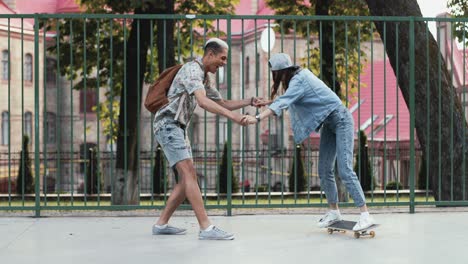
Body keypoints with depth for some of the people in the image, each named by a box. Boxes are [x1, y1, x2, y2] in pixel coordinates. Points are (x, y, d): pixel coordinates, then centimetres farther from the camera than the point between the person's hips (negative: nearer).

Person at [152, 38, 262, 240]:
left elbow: (223, 104, 24)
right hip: (168, 125, -10)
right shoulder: (192, 70, -13)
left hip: (177, 129, 10)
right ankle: (206, 228, -26)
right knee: (189, 174, -19)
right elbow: (203, 102, -28)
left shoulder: (203, 79, 20)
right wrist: (232, 116, -36)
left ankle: (161, 224, 13)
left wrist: (250, 101, 10)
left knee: (186, 180, 7)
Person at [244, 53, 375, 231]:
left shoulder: (299, 81, -21)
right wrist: (269, 102, 12)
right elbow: (290, 99, 20)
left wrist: (258, 118, -41)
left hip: (341, 120, -9)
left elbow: (283, 102, -34)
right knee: (324, 171, 8)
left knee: (345, 170, -17)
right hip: (329, 123, 9)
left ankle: (365, 215, -17)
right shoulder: (301, 74, 4)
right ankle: (334, 212, 19)